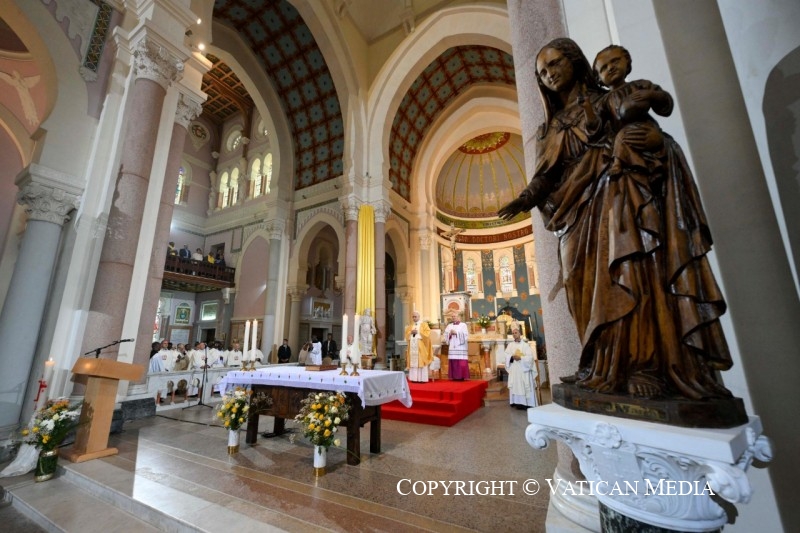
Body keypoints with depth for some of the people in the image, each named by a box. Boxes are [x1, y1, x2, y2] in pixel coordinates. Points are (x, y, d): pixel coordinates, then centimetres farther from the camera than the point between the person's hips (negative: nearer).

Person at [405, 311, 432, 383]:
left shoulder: (424, 324, 4)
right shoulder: (410, 326, 18)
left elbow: (427, 333, -9)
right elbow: (406, 335, 10)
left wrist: (418, 332, -13)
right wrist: (411, 332, -9)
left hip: (421, 347, -4)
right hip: (412, 347, 4)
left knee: (421, 362, -6)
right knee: (413, 362, 1)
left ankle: (422, 378, -1)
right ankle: (414, 378, 5)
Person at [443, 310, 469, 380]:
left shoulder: (463, 325, 3)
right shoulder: (449, 326, 14)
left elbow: (465, 335, -8)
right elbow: (445, 335, 10)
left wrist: (456, 333, -13)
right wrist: (450, 334, -9)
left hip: (461, 347, -3)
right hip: (452, 347, 4)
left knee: (461, 363, -7)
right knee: (453, 362, -1)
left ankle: (461, 377, 0)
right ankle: (454, 377, 6)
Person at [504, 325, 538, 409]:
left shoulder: (525, 345, 0)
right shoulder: (510, 345, 9)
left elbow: (530, 357, -7)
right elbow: (506, 356, 2)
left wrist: (520, 358, -19)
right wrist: (512, 357, -17)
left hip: (524, 370, -3)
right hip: (514, 370, 3)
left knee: (525, 387, -2)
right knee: (516, 386, 2)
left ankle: (527, 403, 4)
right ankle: (518, 403, 8)